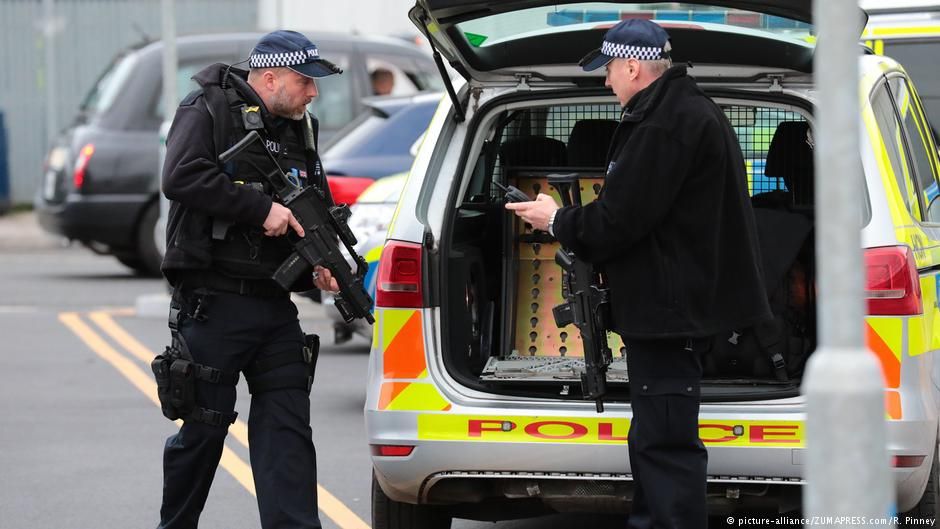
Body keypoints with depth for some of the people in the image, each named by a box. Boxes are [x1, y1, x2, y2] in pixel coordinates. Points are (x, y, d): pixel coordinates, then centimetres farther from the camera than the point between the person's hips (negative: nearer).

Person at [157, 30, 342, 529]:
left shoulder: (298, 131, 17)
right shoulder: (207, 112, -6)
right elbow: (182, 177, -22)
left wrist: (319, 267, 4)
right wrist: (262, 209, -21)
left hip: (276, 308, 6)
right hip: (215, 304, -6)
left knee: (288, 430, -2)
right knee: (204, 427, 3)